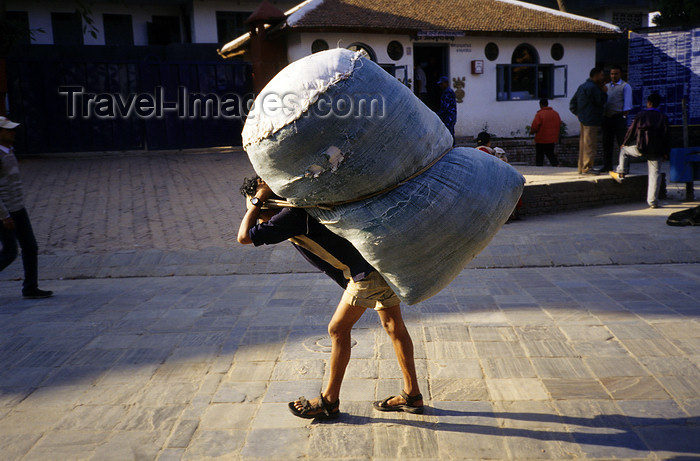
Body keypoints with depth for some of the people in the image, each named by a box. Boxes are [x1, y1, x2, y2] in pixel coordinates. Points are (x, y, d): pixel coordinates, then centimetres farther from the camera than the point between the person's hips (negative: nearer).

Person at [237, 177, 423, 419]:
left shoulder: (292, 215, -12)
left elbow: (244, 237, -10)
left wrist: (256, 199, -5)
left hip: (367, 271, -10)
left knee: (338, 329, 3)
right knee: (393, 325, 16)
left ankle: (329, 401, 17)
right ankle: (412, 395, 27)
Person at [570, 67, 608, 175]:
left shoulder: (582, 86, 16)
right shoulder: (593, 87, -15)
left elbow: (572, 103, 19)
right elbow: (601, 102, -13)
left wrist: (577, 113, 15)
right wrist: (604, 92, 1)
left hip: (583, 119, 10)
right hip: (591, 120, -10)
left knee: (583, 144, 13)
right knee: (590, 145, -6)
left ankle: (581, 168, 18)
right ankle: (587, 168, -5)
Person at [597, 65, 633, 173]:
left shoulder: (625, 86, 3)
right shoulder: (606, 86, 19)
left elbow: (627, 104, -3)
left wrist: (624, 117, -12)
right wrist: (602, 118, 10)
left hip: (619, 117, -5)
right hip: (606, 118, 5)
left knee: (622, 143, -5)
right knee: (607, 143, 7)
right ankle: (607, 166, 14)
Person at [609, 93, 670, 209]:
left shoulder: (641, 115, -1)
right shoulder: (663, 117, 4)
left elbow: (632, 130, 5)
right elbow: (666, 135, 4)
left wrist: (625, 142, 21)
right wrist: (666, 152, 10)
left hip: (640, 147, -2)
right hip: (656, 150, 2)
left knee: (624, 150, 27)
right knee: (654, 174, 5)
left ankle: (621, 175, 25)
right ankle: (653, 201, 4)